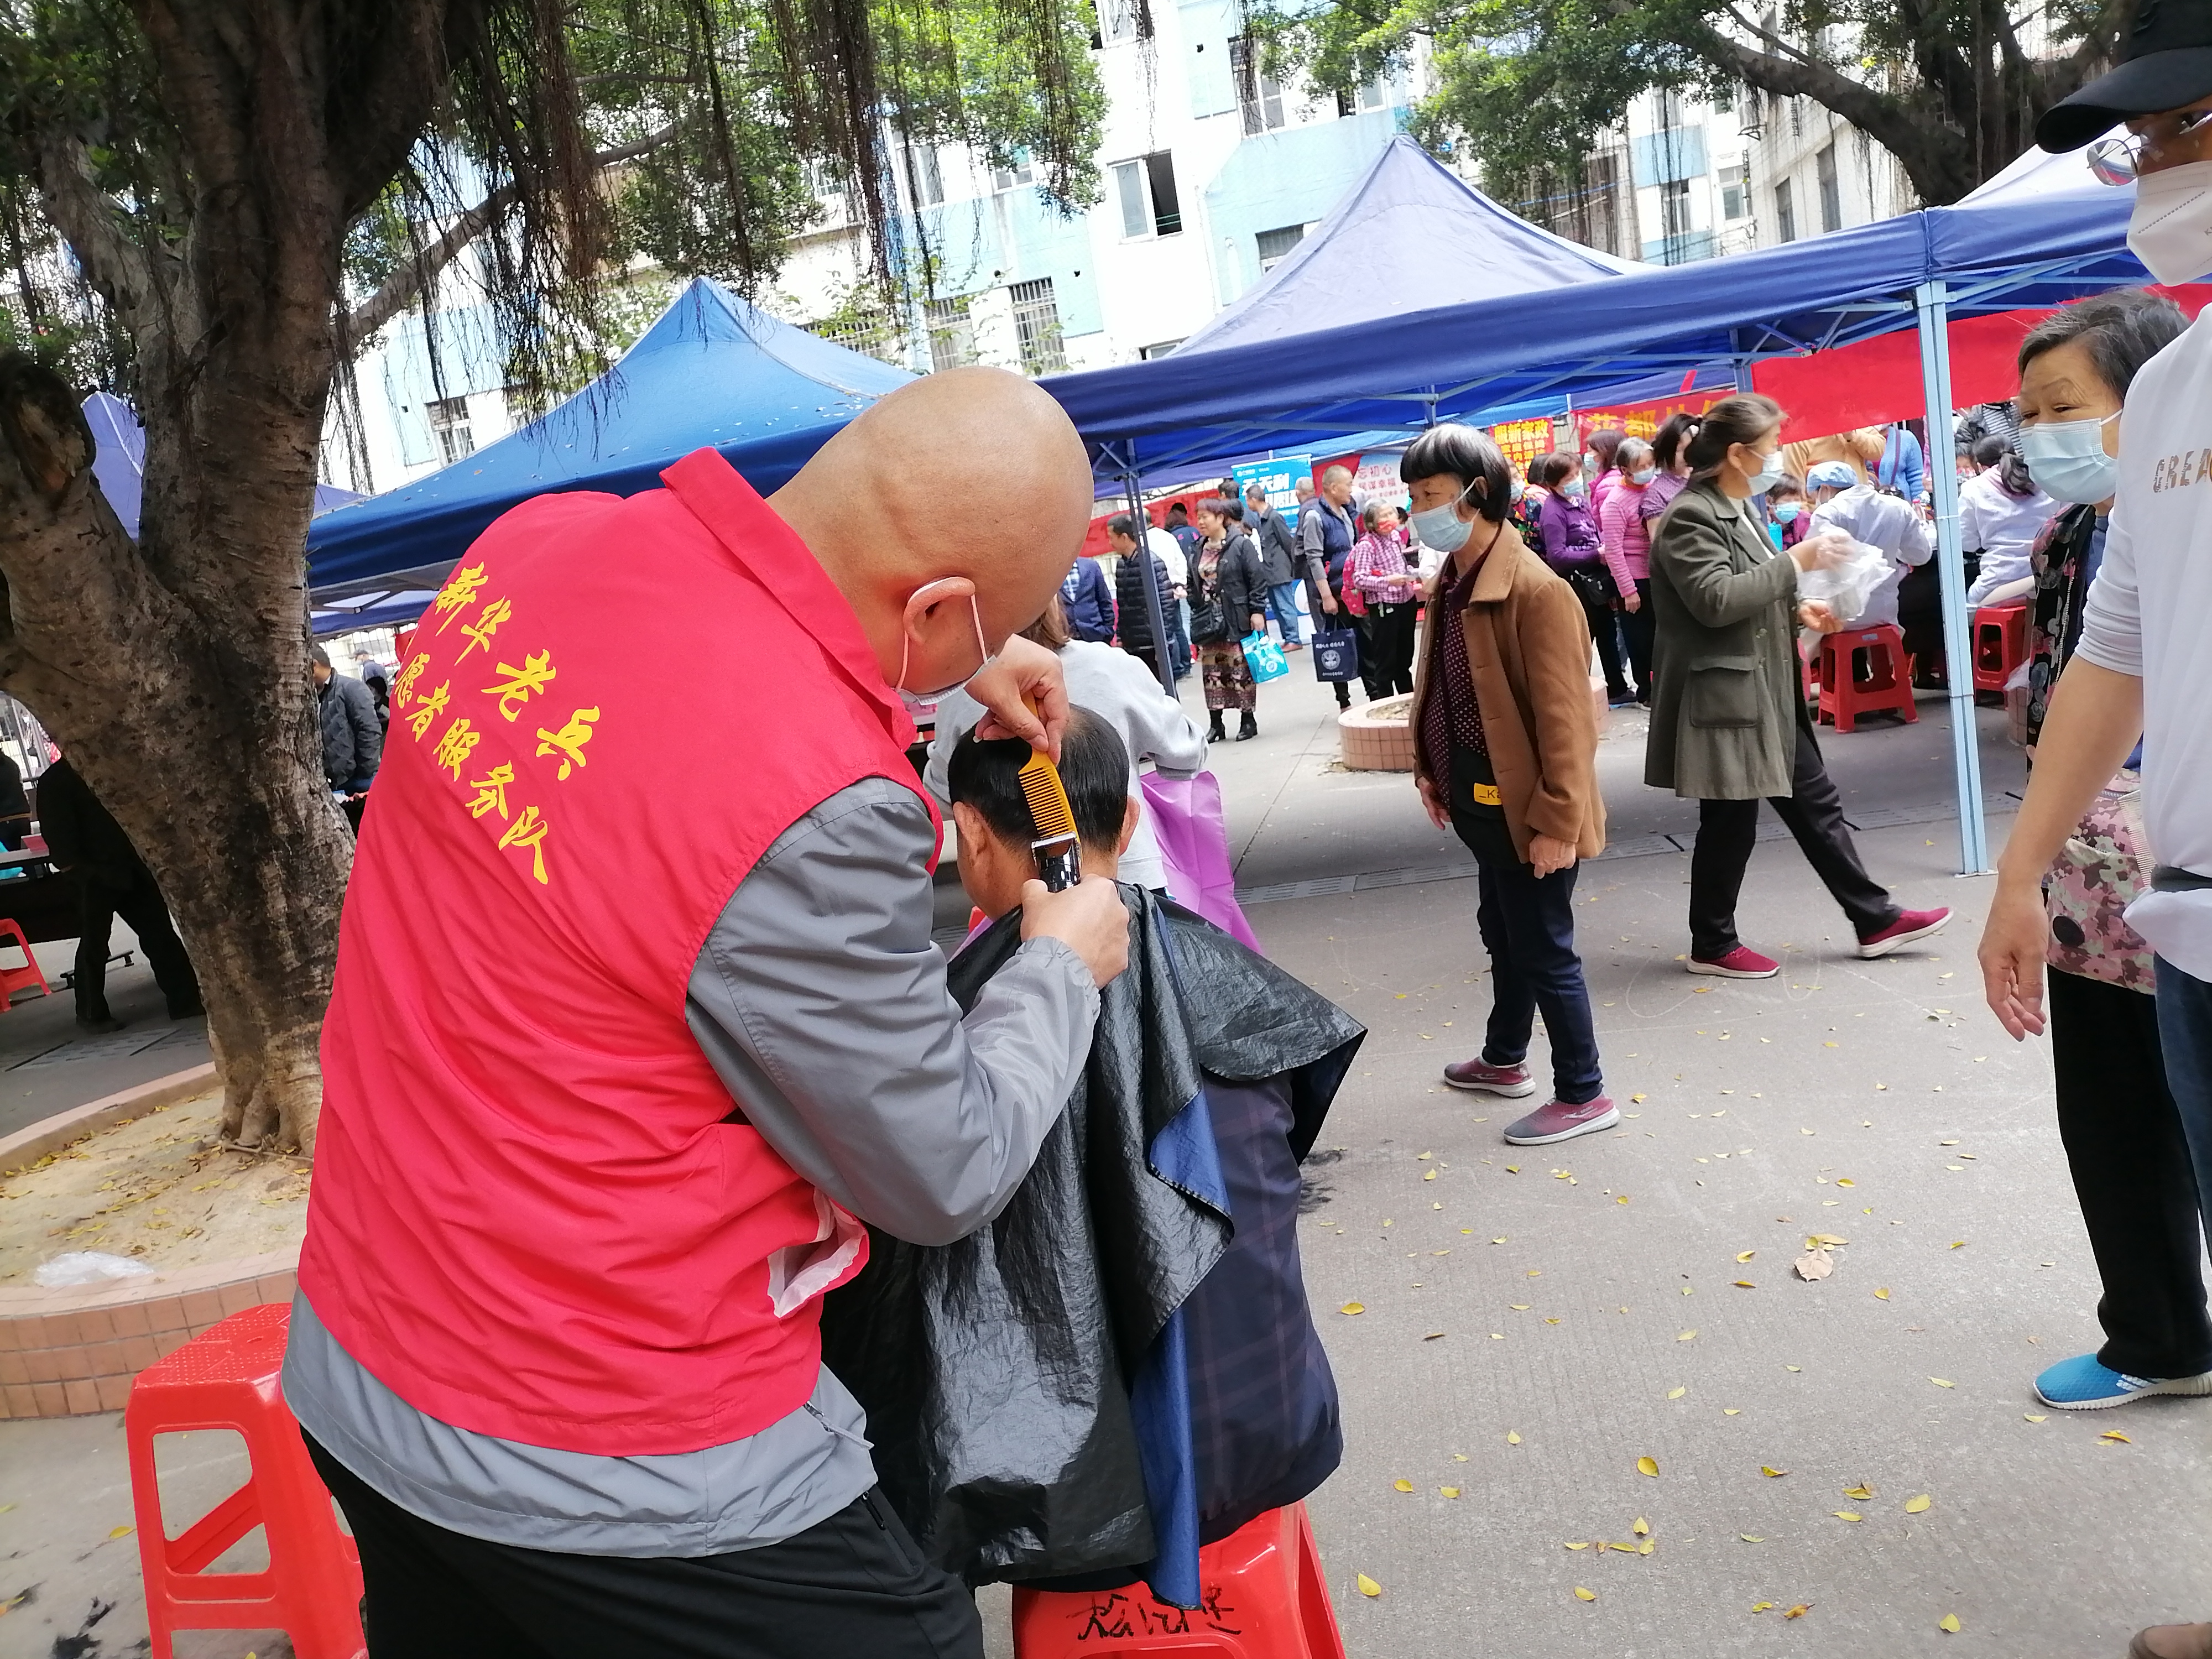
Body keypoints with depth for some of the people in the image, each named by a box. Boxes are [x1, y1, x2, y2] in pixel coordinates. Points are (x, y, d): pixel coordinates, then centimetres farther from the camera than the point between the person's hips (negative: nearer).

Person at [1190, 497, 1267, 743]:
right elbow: (1194, 587, 15)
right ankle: (1215, 723, 11)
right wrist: (1197, 618, 12)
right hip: (1209, 620, 6)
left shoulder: (1241, 544, -7)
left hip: (1237, 619, -6)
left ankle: (1249, 720, 11)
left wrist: (1257, 611, -13)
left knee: (1241, 671, 0)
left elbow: (1258, 580, -9)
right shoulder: (1200, 550, 11)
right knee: (1211, 672, 5)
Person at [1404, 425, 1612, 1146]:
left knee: (1544, 948, 3)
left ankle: (1583, 1095, 18)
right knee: (1503, 933, 23)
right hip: (1480, 800, 9)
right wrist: (1431, 770, 14)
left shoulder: (1536, 589, -21)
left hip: (1525, 808, -9)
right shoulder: (1452, 581, 6)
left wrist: (1558, 821, -21)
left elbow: (1565, 718, -22)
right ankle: (1504, 1060, 42)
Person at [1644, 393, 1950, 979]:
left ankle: (1875, 919, 23)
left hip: (1768, 690, 10)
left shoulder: (1736, 508, 14)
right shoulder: (1690, 517, -16)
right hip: (1726, 695, -10)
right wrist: (1798, 561, -21)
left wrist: (1796, 609, 7)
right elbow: (1715, 600, -27)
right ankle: (1712, 946, 16)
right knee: (1730, 824, 1)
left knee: (1816, 804, 14)